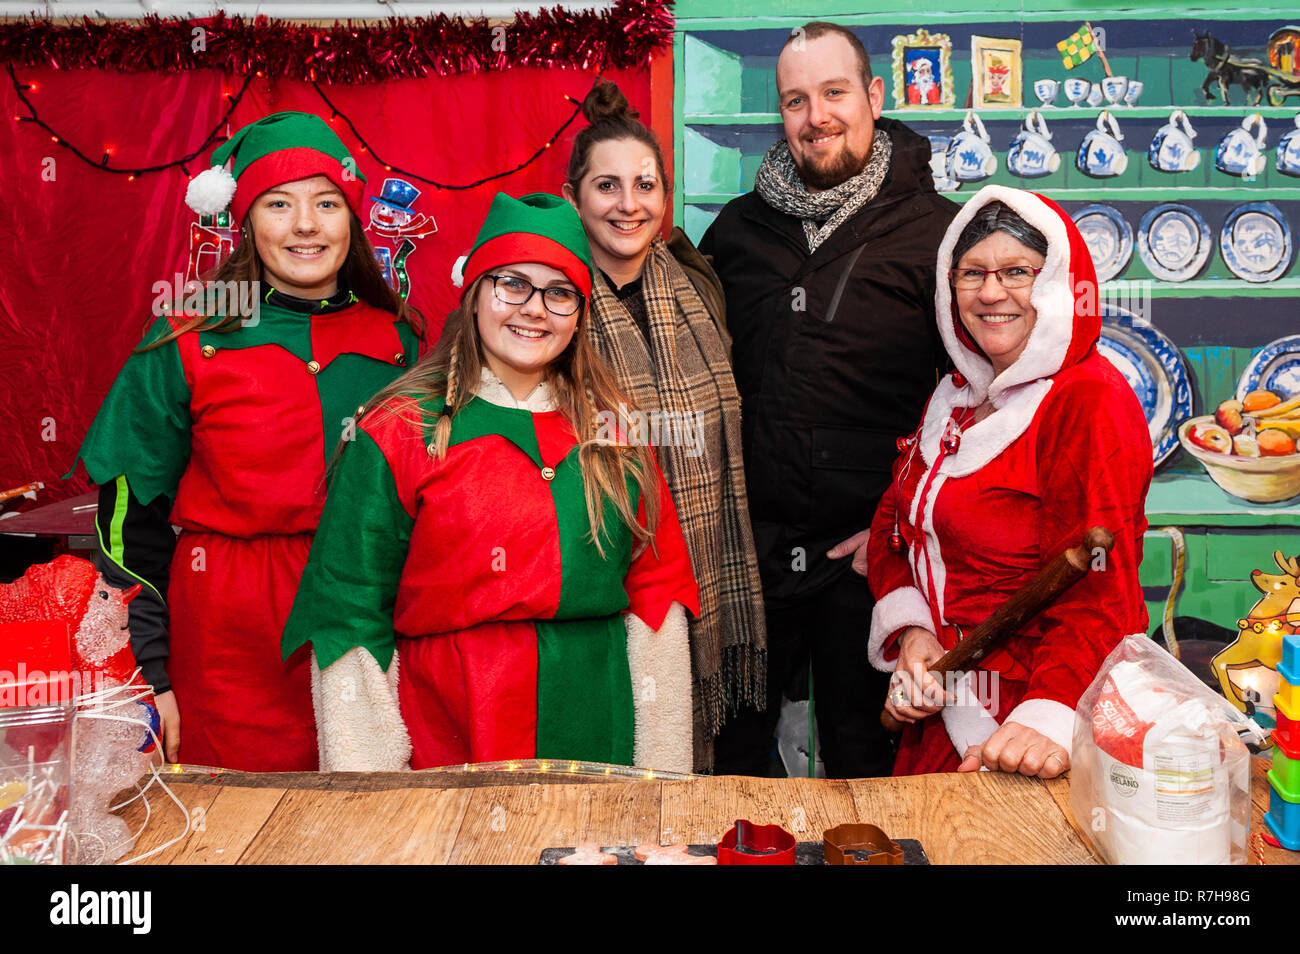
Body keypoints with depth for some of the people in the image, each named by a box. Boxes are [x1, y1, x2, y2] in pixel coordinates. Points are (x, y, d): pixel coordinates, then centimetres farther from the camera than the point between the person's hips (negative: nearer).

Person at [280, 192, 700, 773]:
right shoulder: (398, 434, -3)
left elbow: (654, 595, 6)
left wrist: (662, 775, 2)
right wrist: (371, 797, -7)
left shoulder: (612, 432, 6)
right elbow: (350, 616, -2)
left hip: (597, 735, 3)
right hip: (449, 741, -2)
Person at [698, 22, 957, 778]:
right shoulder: (738, 228, 7)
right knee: (731, 751, 15)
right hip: (750, 545, 3)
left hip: (870, 554, -3)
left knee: (863, 757, 13)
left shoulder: (932, 228, -3)